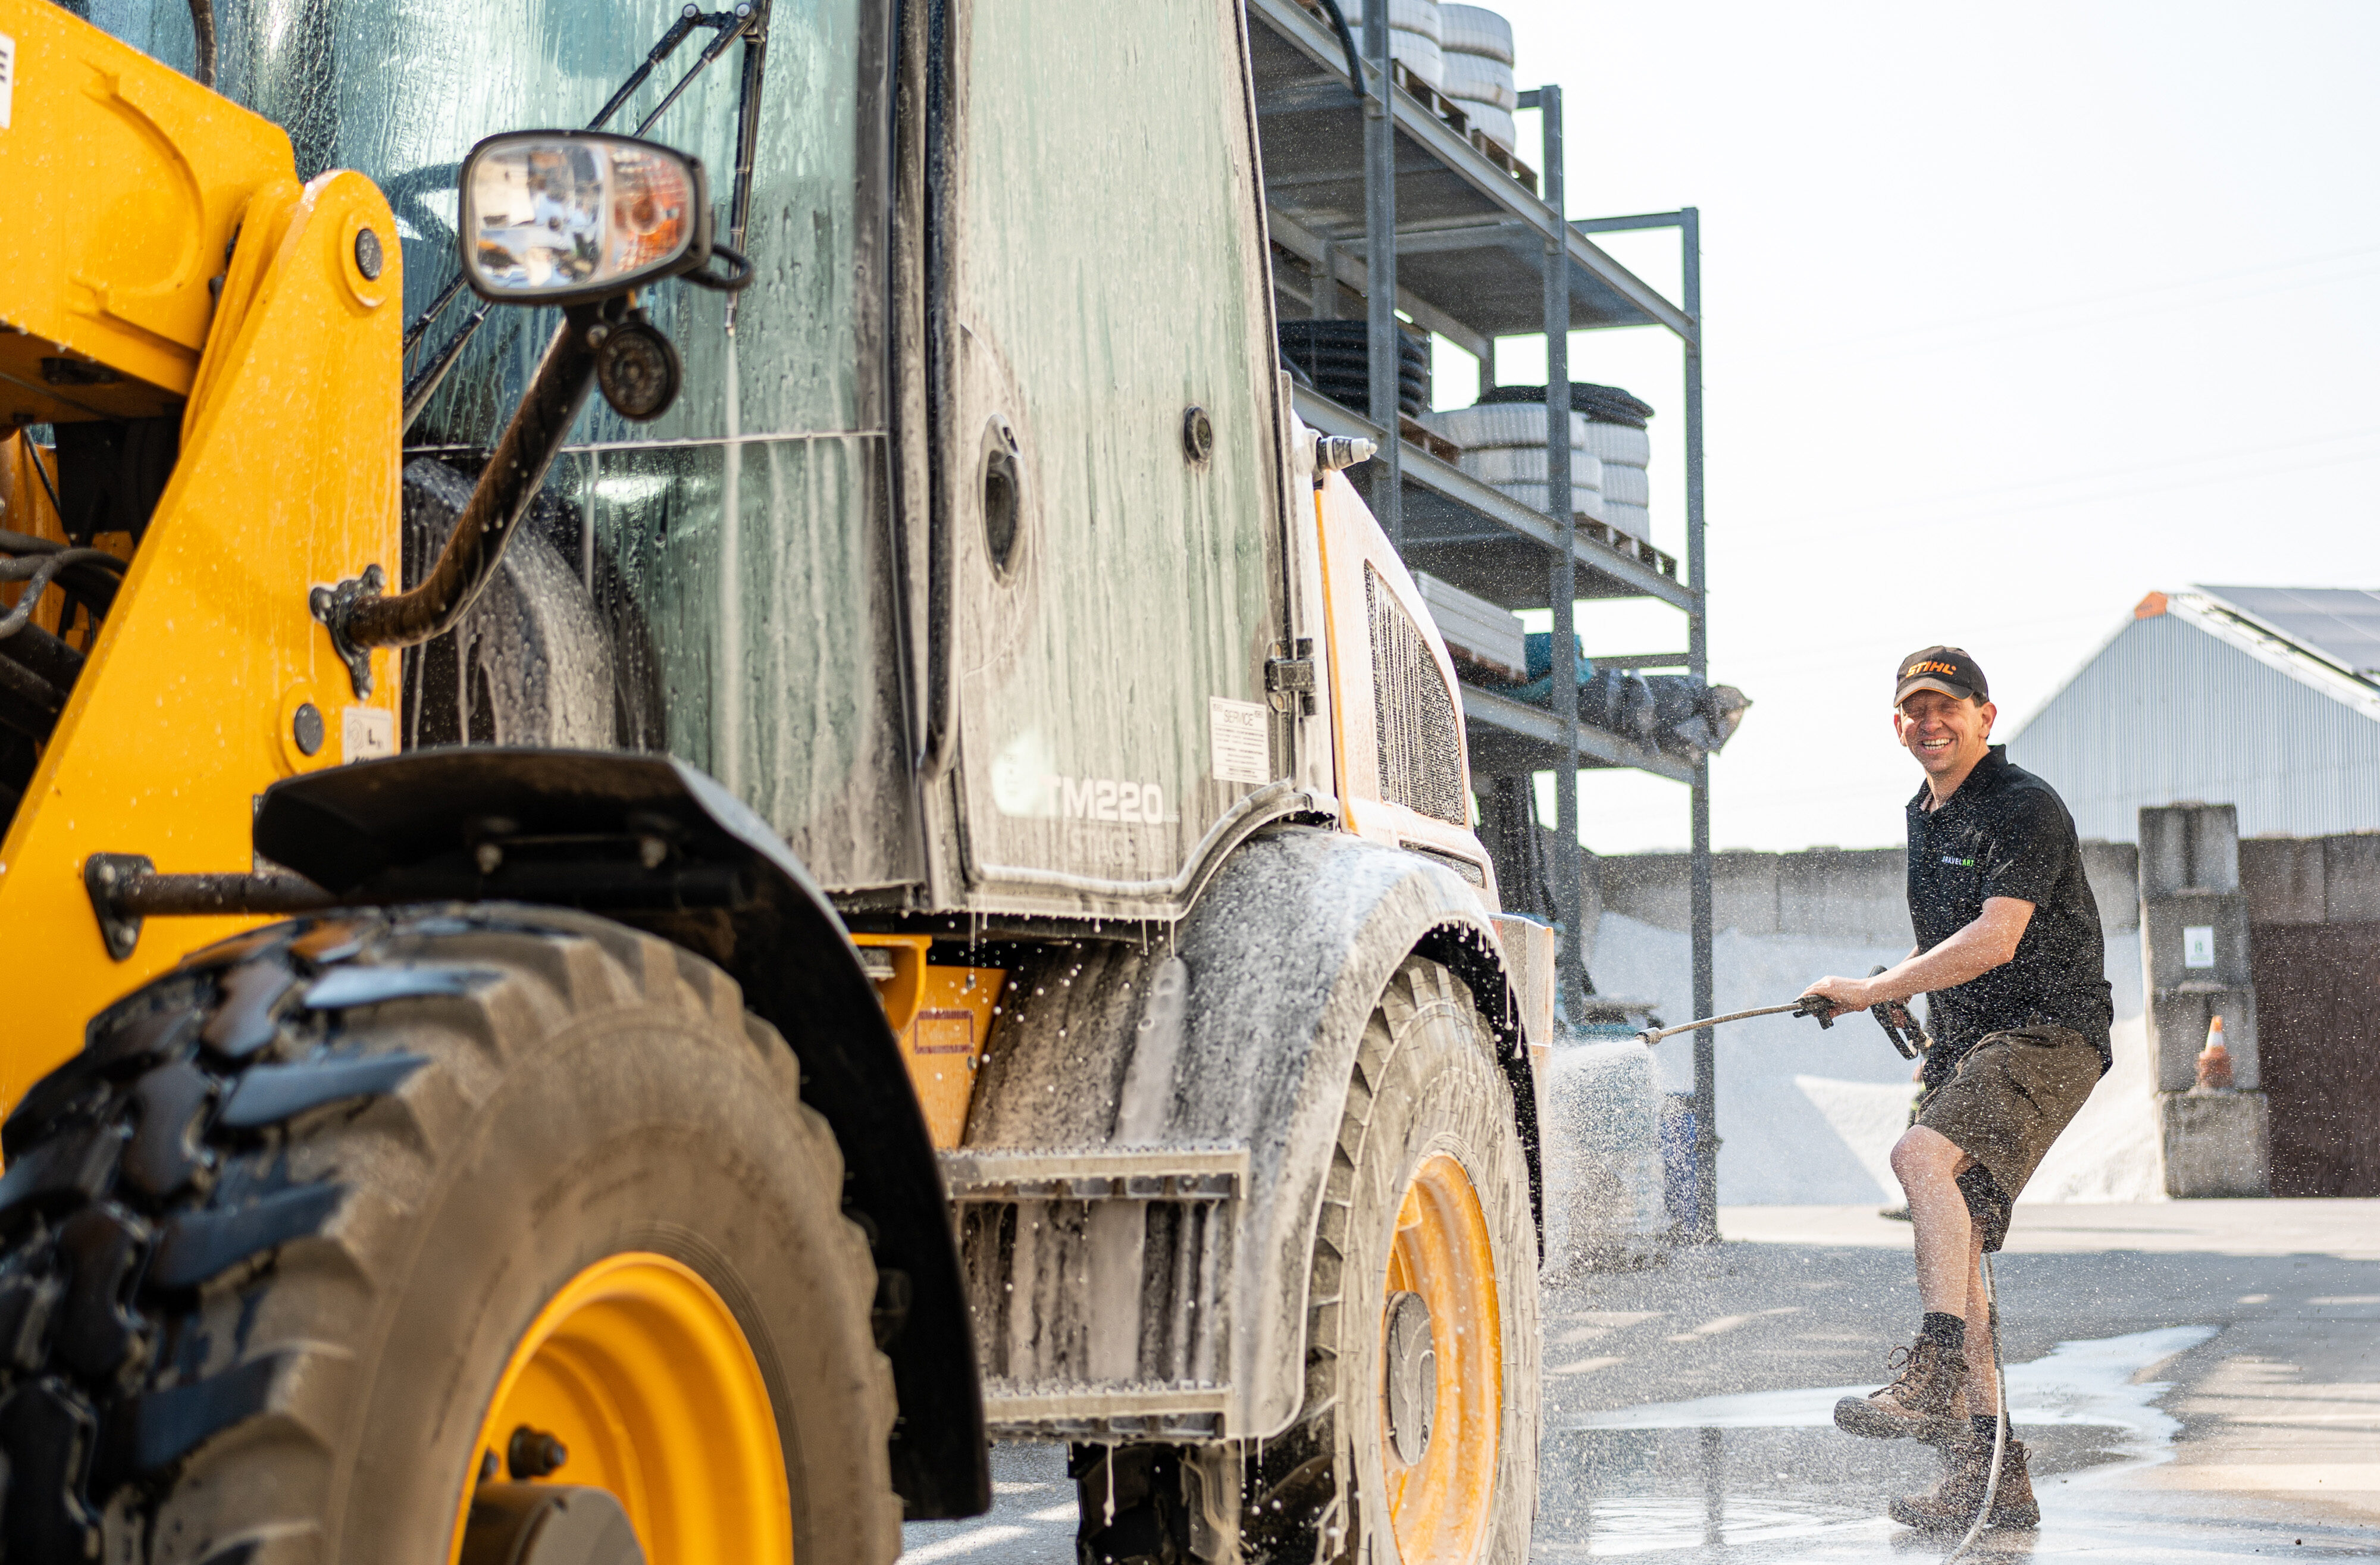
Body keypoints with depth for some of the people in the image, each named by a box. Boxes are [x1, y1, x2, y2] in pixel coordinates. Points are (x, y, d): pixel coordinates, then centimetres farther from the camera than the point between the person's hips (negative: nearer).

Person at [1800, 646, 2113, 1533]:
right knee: (1949, 1246, 1)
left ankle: (1934, 1382, -37)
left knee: (1921, 1156, -31)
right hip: (1965, 1050, 9)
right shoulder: (1924, 817, 17)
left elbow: (1994, 940, -22)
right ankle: (1991, 1477, 4)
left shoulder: (2026, 808, -11)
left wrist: (1870, 992, -21)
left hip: (2048, 1035, -9)